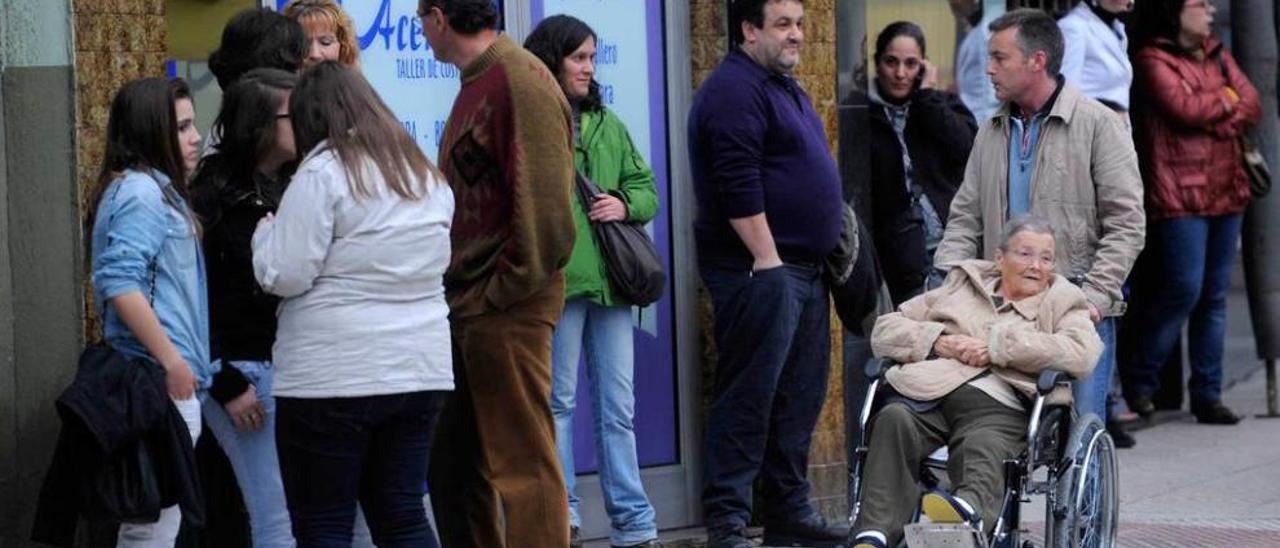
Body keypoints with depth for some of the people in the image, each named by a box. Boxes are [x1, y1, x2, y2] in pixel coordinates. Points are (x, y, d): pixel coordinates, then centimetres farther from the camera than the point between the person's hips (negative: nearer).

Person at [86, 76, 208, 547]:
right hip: (161, 383, -11)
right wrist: (172, 360, -22)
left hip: (168, 381, 11)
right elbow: (119, 281, -24)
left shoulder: (158, 188, 19)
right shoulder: (140, 192, -13)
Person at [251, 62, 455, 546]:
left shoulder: (324, 172, -11)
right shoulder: (426, 175, 12)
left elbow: (284, 275, -13)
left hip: (332, 378, -7)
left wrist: (266, 233, 6)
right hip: (420, 368, 7)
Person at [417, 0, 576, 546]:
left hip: (508, 311, -10)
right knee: (454, 465, 14)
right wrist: (458, 289, 13)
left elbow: (543, 205, -20)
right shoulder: (476, 83, 15)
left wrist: (501, 292, -16)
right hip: (466, 309, 10)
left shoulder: (520, 81, -14)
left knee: (523, 463, -5)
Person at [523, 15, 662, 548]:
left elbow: (646, 187, 20)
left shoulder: (607, 124, 17)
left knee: (619, 408, 8)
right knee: (557, 403, 1)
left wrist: (625, 205, -1)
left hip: (611, 280, 6)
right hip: (556, 281, -6)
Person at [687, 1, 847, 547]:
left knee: (798, 398, 12)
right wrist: (768, 260, -21)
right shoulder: (735, 90, -13)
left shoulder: (785, 87, 19)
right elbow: (739, 188, -20)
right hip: (759, 271, -10)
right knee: (749, 397, -10)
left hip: (803, 271, 10)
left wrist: (832, 250, 22)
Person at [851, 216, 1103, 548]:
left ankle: (969, 508, -70)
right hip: (926, 393, 2)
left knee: (983, 448, -37)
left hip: (997, 403, -2)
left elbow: (1082, 353, 2)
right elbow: (884, 330, 25)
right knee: (894, 421, -33)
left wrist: (996, 347, -2)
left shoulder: (1063, 303, 26)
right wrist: (938, 341, 3)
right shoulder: (960, 286, 32)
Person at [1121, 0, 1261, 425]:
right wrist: (1227, 100, -1)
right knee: (1184, 290, -11)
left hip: (1225, 192, 7)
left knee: (1215, 295, 6)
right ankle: (1139, 385, 3)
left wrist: (1212, 117, -9)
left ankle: (1207, 394, 11)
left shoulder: (1218, 56, 18)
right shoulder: (1153, 60, -4)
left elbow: (1252, 107, 7)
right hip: (1179, 195, -7)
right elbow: (1184, 107, -17)